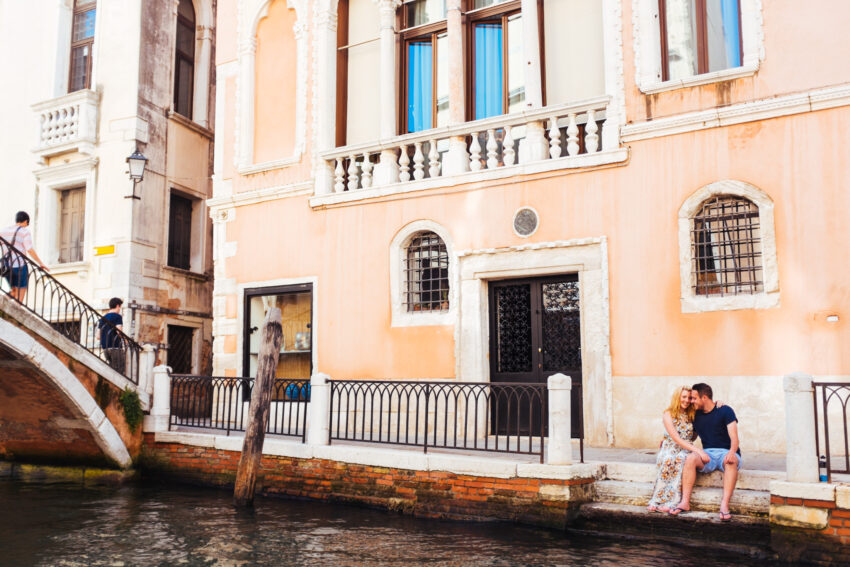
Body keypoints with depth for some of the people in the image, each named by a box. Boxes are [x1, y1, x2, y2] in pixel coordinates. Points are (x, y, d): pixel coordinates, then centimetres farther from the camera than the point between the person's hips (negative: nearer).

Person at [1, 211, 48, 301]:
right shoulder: (25, 232, -6)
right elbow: (29, 250, -17)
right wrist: (41, 263, -12)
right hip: (19, 266, -5)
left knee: (14, 291, 23)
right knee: (20, 295, 4)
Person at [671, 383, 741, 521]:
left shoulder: (725, 411, -3)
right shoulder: (696, 415, 14)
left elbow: (734, 437, -14)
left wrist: (732, 452, -34)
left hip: (725, 452, -4)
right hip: (707, 454, 4)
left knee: (731, 461, -39)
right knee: (690, 458, -28)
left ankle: (724, 505, -46)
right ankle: (685, 502, -32)